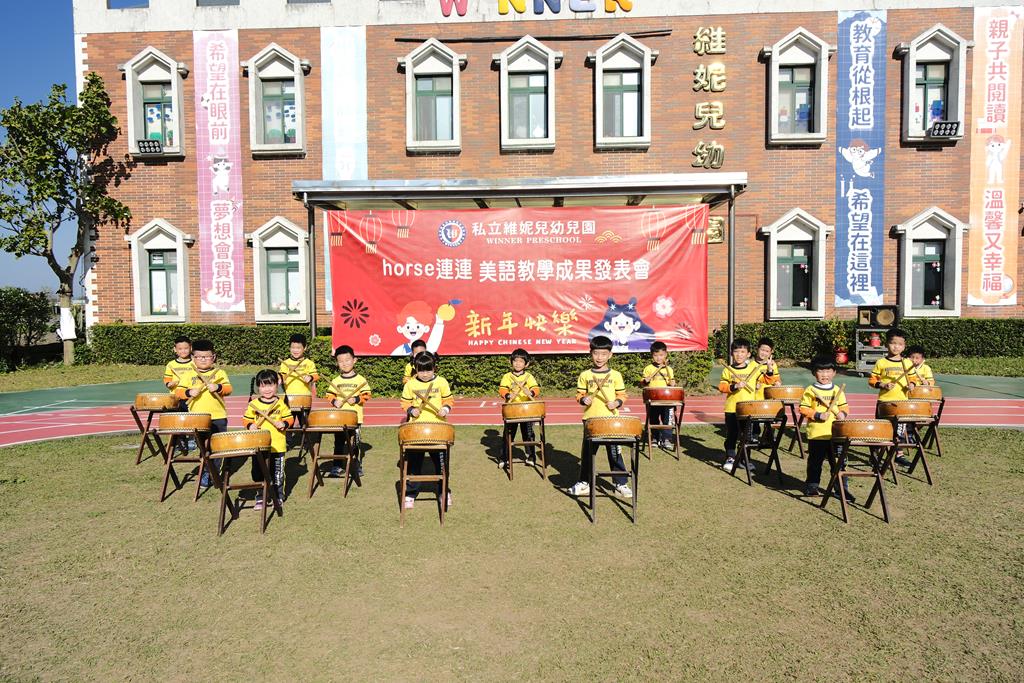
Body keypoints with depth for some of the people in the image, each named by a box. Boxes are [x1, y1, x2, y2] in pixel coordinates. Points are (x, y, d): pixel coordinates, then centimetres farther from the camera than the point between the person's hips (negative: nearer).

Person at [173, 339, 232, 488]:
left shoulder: (219, 373, 3)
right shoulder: (188, 374, 4)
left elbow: (228, 389, -6)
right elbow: (178, 391, -2)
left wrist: (218, 387, -25)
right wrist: (189, 392, -21)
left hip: (218, 416, 0)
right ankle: (209, 471, 20)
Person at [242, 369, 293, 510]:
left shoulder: (280, 403, -1)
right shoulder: (253, 404, -1)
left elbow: (289, 417, 4)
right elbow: (246, 419, 5)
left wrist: (284, 424, -15)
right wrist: (250, 425, -14)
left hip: (277, 445, -1)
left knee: (277, 474, 10)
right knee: (259, 473, 9)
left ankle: (279, 496, 25)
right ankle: (261, 498, 24)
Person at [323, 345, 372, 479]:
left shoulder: (360, 380, -2)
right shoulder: (335, 381, 6)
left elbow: (366, 395, -4)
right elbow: (329, 395, 9)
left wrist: (356, 399, -19)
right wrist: (334, 401, -10)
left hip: (355, 418, -3)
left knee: (356, 443, 3)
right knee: (339, 443, 10)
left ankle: (358, 467, 14)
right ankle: (337, 467, 20)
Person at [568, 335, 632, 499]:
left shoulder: (615, 375, 2)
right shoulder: (585, 375, 3)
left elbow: (622, 395, 6)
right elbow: (579, 393, 8)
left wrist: (617, 402, -13)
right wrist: (583, 399, -13)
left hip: (611, 419, -1)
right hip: (590, 419, 1)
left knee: (615, 452, 4)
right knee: (587, 452, 11)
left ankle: (621, 483, 16)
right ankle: (583, 482, 24)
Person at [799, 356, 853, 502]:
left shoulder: (837, 391, 7)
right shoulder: (810, 391, -5)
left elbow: (844, 406, 15)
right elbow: (803, 409, -7)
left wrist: (843, 413, -6)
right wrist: (817, 415, -18)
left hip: (835, 434, 2)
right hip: (816, 434, -2)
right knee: (815, 461, 11)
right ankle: (812, 485, 26)